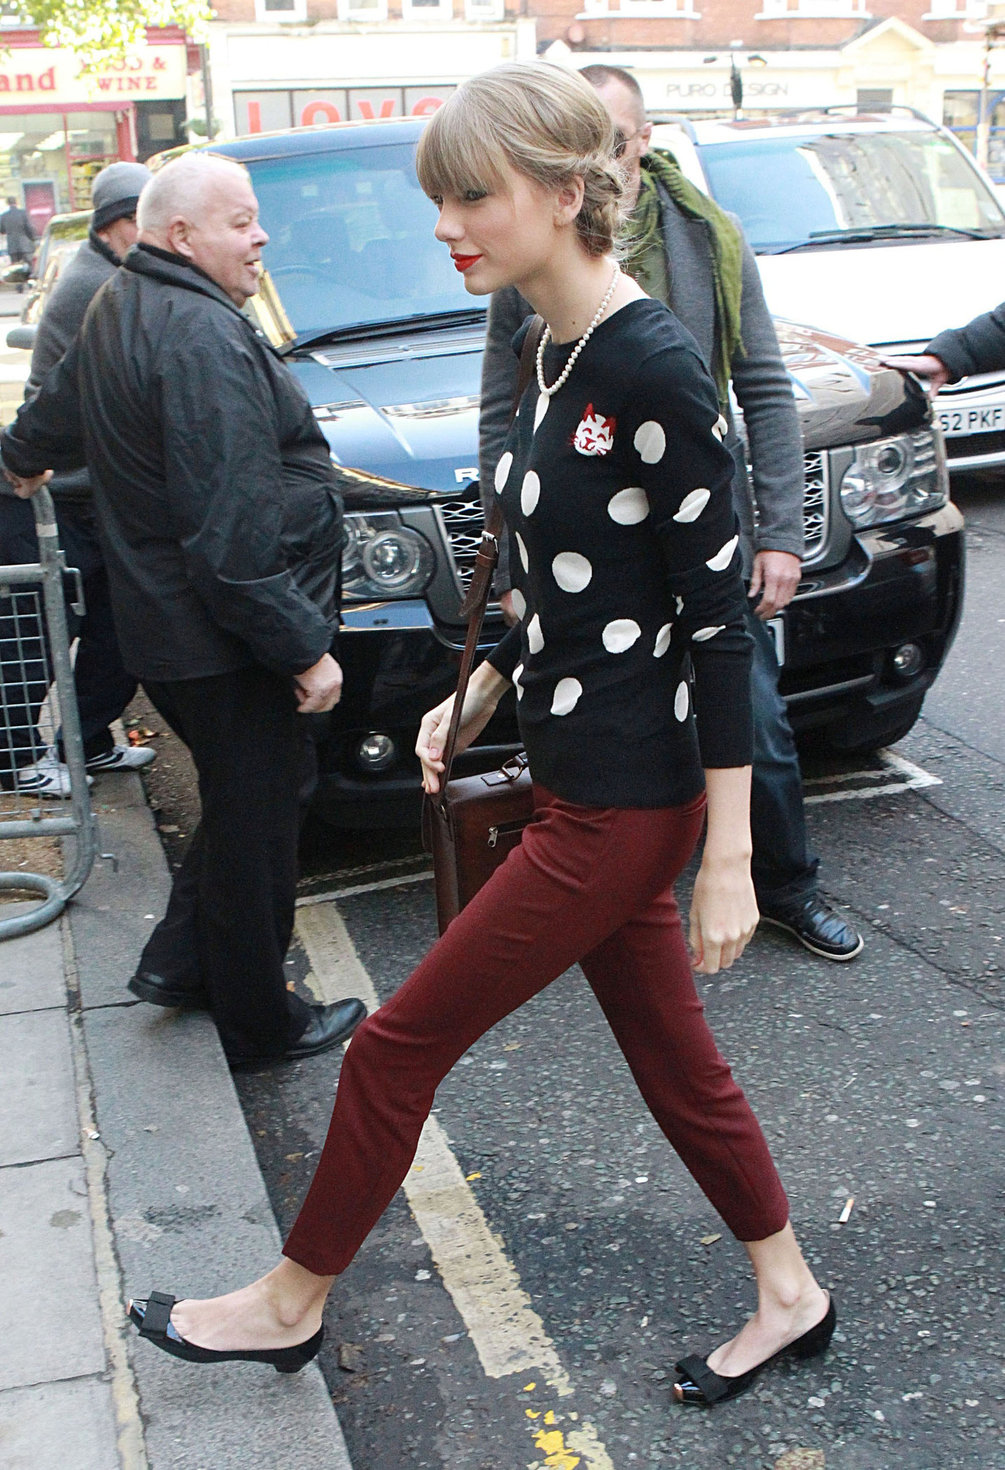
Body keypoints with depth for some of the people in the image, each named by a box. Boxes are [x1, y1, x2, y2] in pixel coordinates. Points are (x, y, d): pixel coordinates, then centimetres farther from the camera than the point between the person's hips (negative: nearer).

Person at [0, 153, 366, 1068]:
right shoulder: (204, 339, -23)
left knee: (243, 801, 24)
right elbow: (231, 534, -27)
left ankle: (181, 961, 32)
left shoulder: (121, 309, 10)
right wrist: (304, 647, -22)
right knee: (256, 821, 4)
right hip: (225, 643, -10)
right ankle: (261, 1021, 20)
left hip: (164, 624, 10)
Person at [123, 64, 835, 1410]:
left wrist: (729, 858, -18)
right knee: (673, 1060, 19)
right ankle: (789, 1297, 38)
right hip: (581, 780, 9)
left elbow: (720, 615, -19)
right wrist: (480, 693, 14)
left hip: (625, 803, -9)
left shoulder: (651, 365, -19)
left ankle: (288, 1306, 26)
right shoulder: (558, 355, 8)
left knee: (397, 1048, 4)